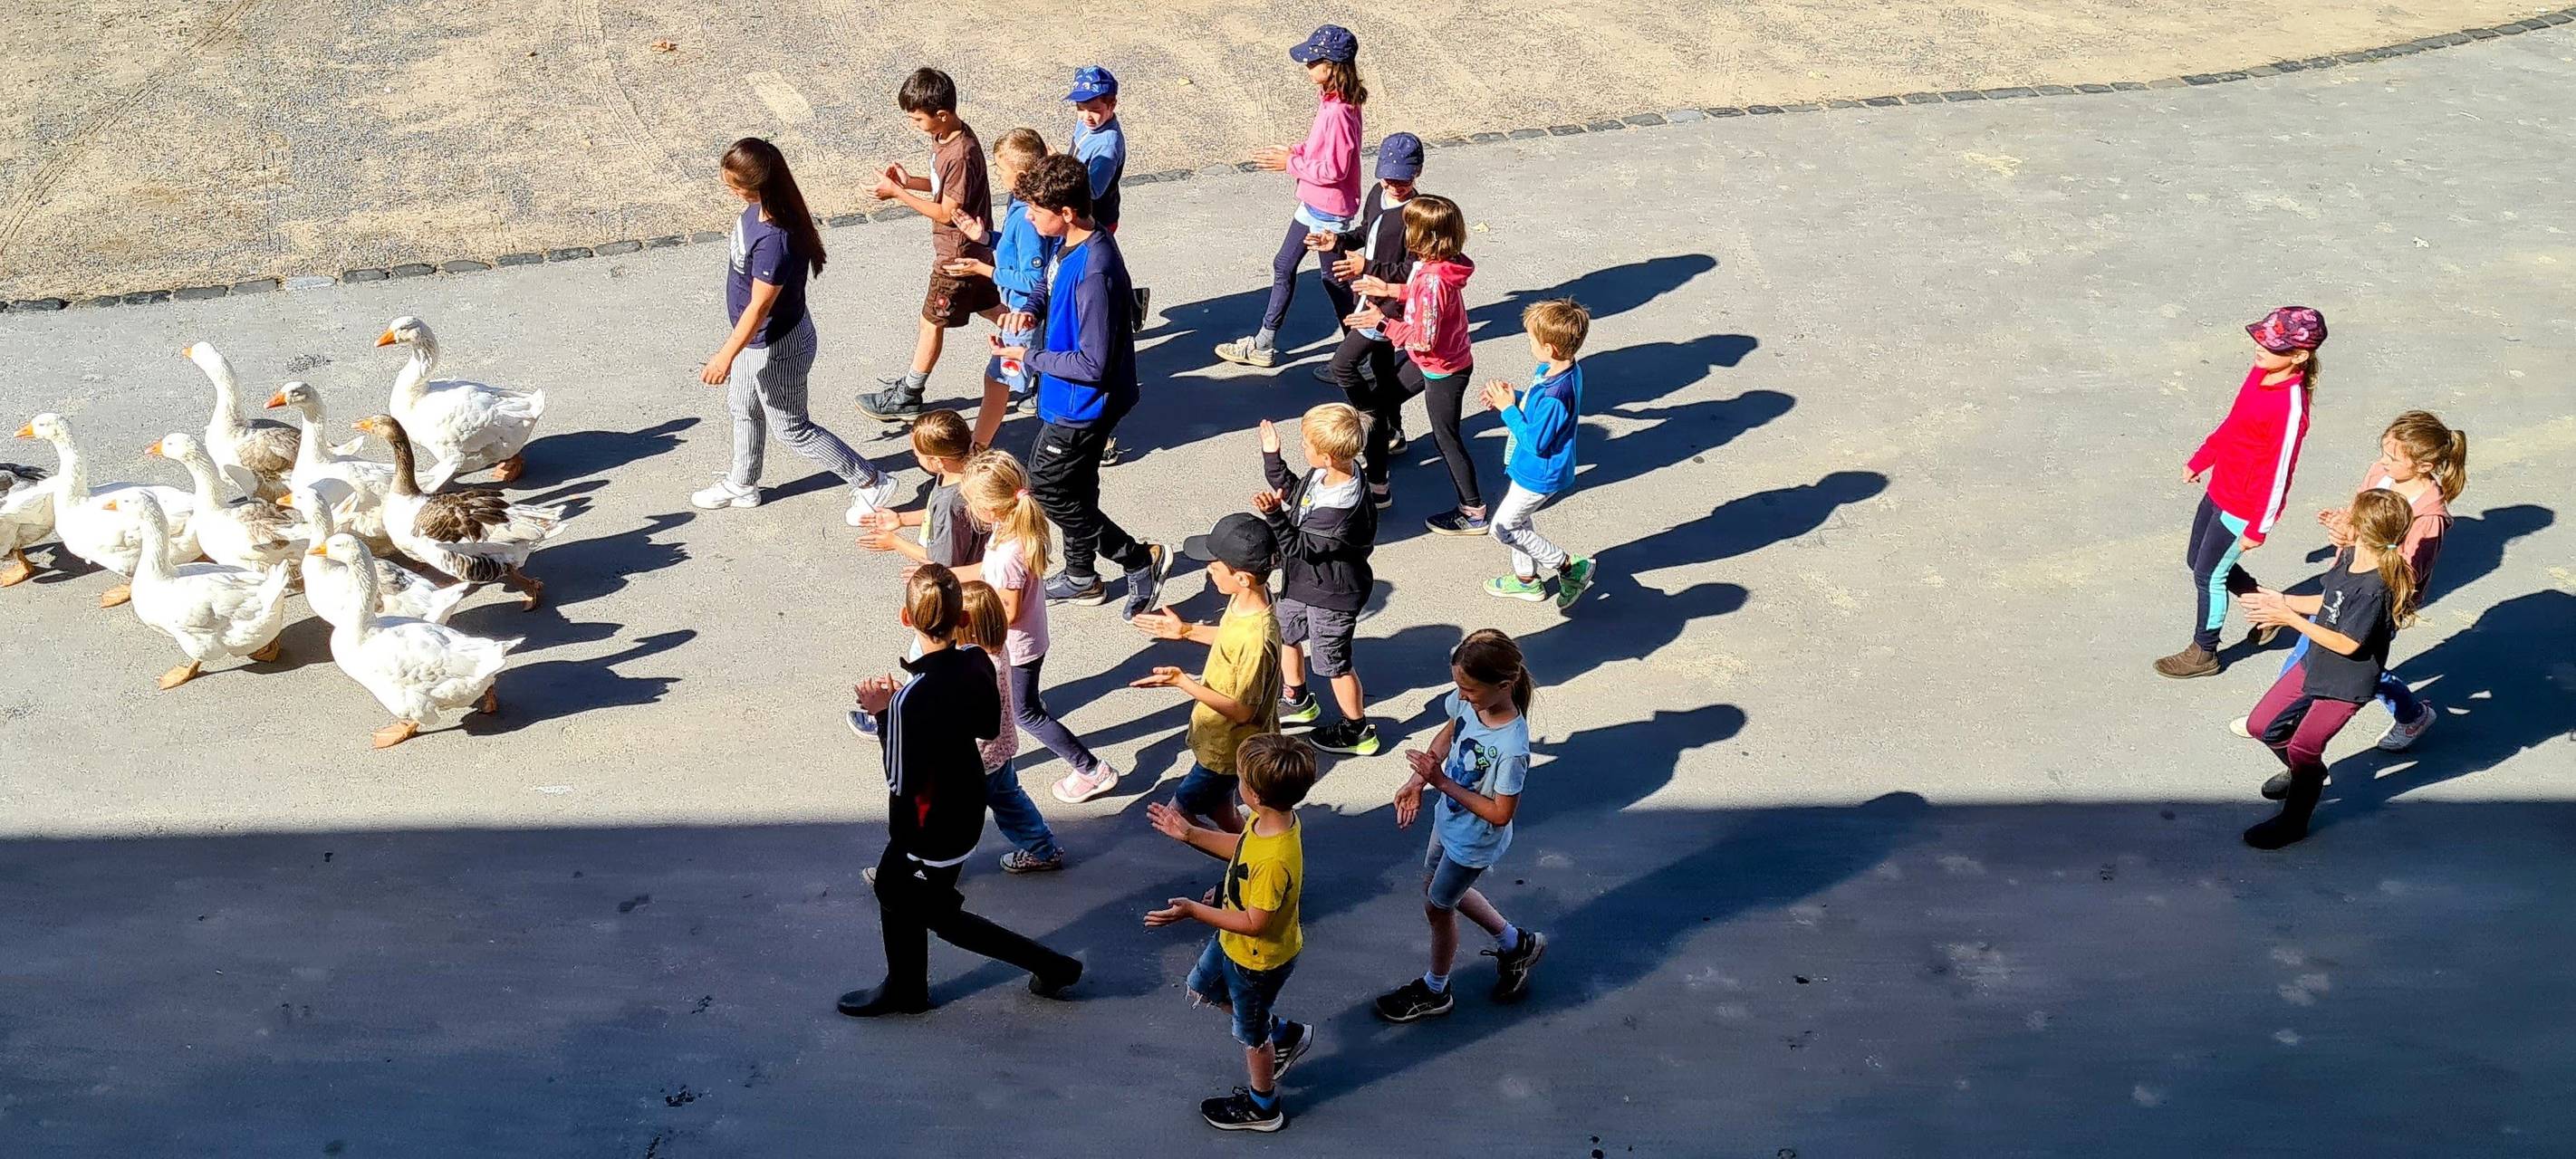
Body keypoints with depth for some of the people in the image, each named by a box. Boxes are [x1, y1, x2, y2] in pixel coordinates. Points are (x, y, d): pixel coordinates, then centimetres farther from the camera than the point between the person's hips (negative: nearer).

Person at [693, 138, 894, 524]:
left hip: (776, 347, -9)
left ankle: (871, 484, 22)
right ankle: (742, 485, 50)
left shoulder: (775, 240, -38)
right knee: (744, 409, 27)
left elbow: (760, 307, -31)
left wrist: (726, 355, -24)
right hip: (755, 337, 9)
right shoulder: (759, 207, -11)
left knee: (792, 428, 9)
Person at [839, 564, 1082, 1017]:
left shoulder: (912, 699, -35)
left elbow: (901, 781, -26)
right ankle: (904, 988, 46)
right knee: (893, 886, 27)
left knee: (936, 913, 17)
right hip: (965, 806, 8)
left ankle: (1051, 965, 22)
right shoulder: (978, 663, -13)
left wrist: (883, 714, -19)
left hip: (934, 830, -8)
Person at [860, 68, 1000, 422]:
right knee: (989, 306, 22)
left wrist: (897, 193, -21)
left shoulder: (961, 154, -30)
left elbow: (947, 212, -24)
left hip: (959, 253, -9)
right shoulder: (945, 136, 0)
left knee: (932, 322, 4)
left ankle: (907, 397, 17)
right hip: (974, 247, 9)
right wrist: (910, 182, -5)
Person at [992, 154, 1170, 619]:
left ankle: (1141, 559, 11)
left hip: (1081, 406, -9)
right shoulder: (1074, 245, -1)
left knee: (1047, 488, 3)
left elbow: (1093, 365, -29)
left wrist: (1028, 357, -19)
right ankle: (1081, 578, 40)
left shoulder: (1094, 272, -32)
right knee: (1074, 489, 22)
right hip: (1073, 401, 9)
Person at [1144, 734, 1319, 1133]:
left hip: (1258, 959, -9)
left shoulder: (1275, 861, -43)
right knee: (1204, 987, 31)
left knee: (1251, 1033, 17)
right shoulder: (1267, 820, -17)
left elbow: (1254, 923, -33)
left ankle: (1262, 1107, 45)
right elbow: (1240, 847, 5)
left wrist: (1193, 911, -31)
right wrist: (1190, 834, 2)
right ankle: (1284, 1034, 44)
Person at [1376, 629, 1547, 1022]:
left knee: (1437, 906, 15)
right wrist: (1416, 782, -7)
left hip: (1474, 841, -8)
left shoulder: (1511, 748, -39)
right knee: (1436, 885, 29)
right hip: (1450, 819, 8)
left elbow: (1500, 814, -29)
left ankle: (1434, 991, 44)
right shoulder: (1468, 701, -19)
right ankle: (1516, 943, 48)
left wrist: (1441, 781, -31)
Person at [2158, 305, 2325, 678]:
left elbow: (2278, 473, -23)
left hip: (2243, 508, -9)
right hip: (2220, 490, 9)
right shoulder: (2260, 374, -4)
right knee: (2197, 560, 22)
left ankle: (2203, 654, 27)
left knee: (2208, 575, 6)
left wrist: (2258, 528, -17)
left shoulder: (2290, 405, -29)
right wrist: (2200, 460, 23)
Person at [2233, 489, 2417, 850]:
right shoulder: (2348, 558, -5)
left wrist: (2290, 619, -25)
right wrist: (2282, 600, 2)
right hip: (2315, 664, 9)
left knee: (2303, 749, -1)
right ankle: (2302, 772, 42)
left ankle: (2293, 821, 22)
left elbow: (2347, 644, -27)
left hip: (2347, 684, -9)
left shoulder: (2375, 588, -32)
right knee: (2262, 725, 15)